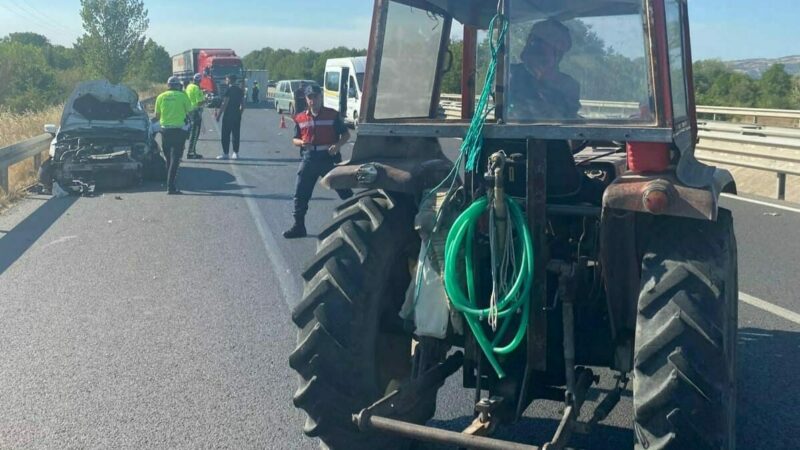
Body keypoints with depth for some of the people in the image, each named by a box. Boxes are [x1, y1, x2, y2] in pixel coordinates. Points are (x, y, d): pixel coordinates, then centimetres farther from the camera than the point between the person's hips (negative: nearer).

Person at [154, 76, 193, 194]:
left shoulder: (161, 97, 4)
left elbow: (157, 116, 10)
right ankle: (171, 186, -13)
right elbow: (189, 112, 1)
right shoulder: (183, 96, -5)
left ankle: (169, 184, 24)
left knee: (168, 159, 17)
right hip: (179, 130, -3)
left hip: (165, 130, 4)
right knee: (175, 159, -4)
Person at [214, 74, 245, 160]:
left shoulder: (229, 90, -12)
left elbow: (224, 104, -15)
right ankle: (236, 153, 10)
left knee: (226, 135, -1)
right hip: (237, 116, 7)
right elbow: (243, 104, 12)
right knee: (236, 134, 9)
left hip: (228, 116, -7)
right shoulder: (240, 90, 10)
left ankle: (225, 153, -1)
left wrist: (218, 115, -11)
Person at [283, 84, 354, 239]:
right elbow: (295, 139, 14)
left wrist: (338, 145, -16)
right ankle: (299, 227, 14)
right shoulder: (300, 118, 7)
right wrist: (301, 142, -10)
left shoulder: (332, 115, -1)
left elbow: (346, 134, 4)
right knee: (300, 194, 3)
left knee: (345, 191, 3)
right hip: (309, 160, 3)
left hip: (329, 159, -3)